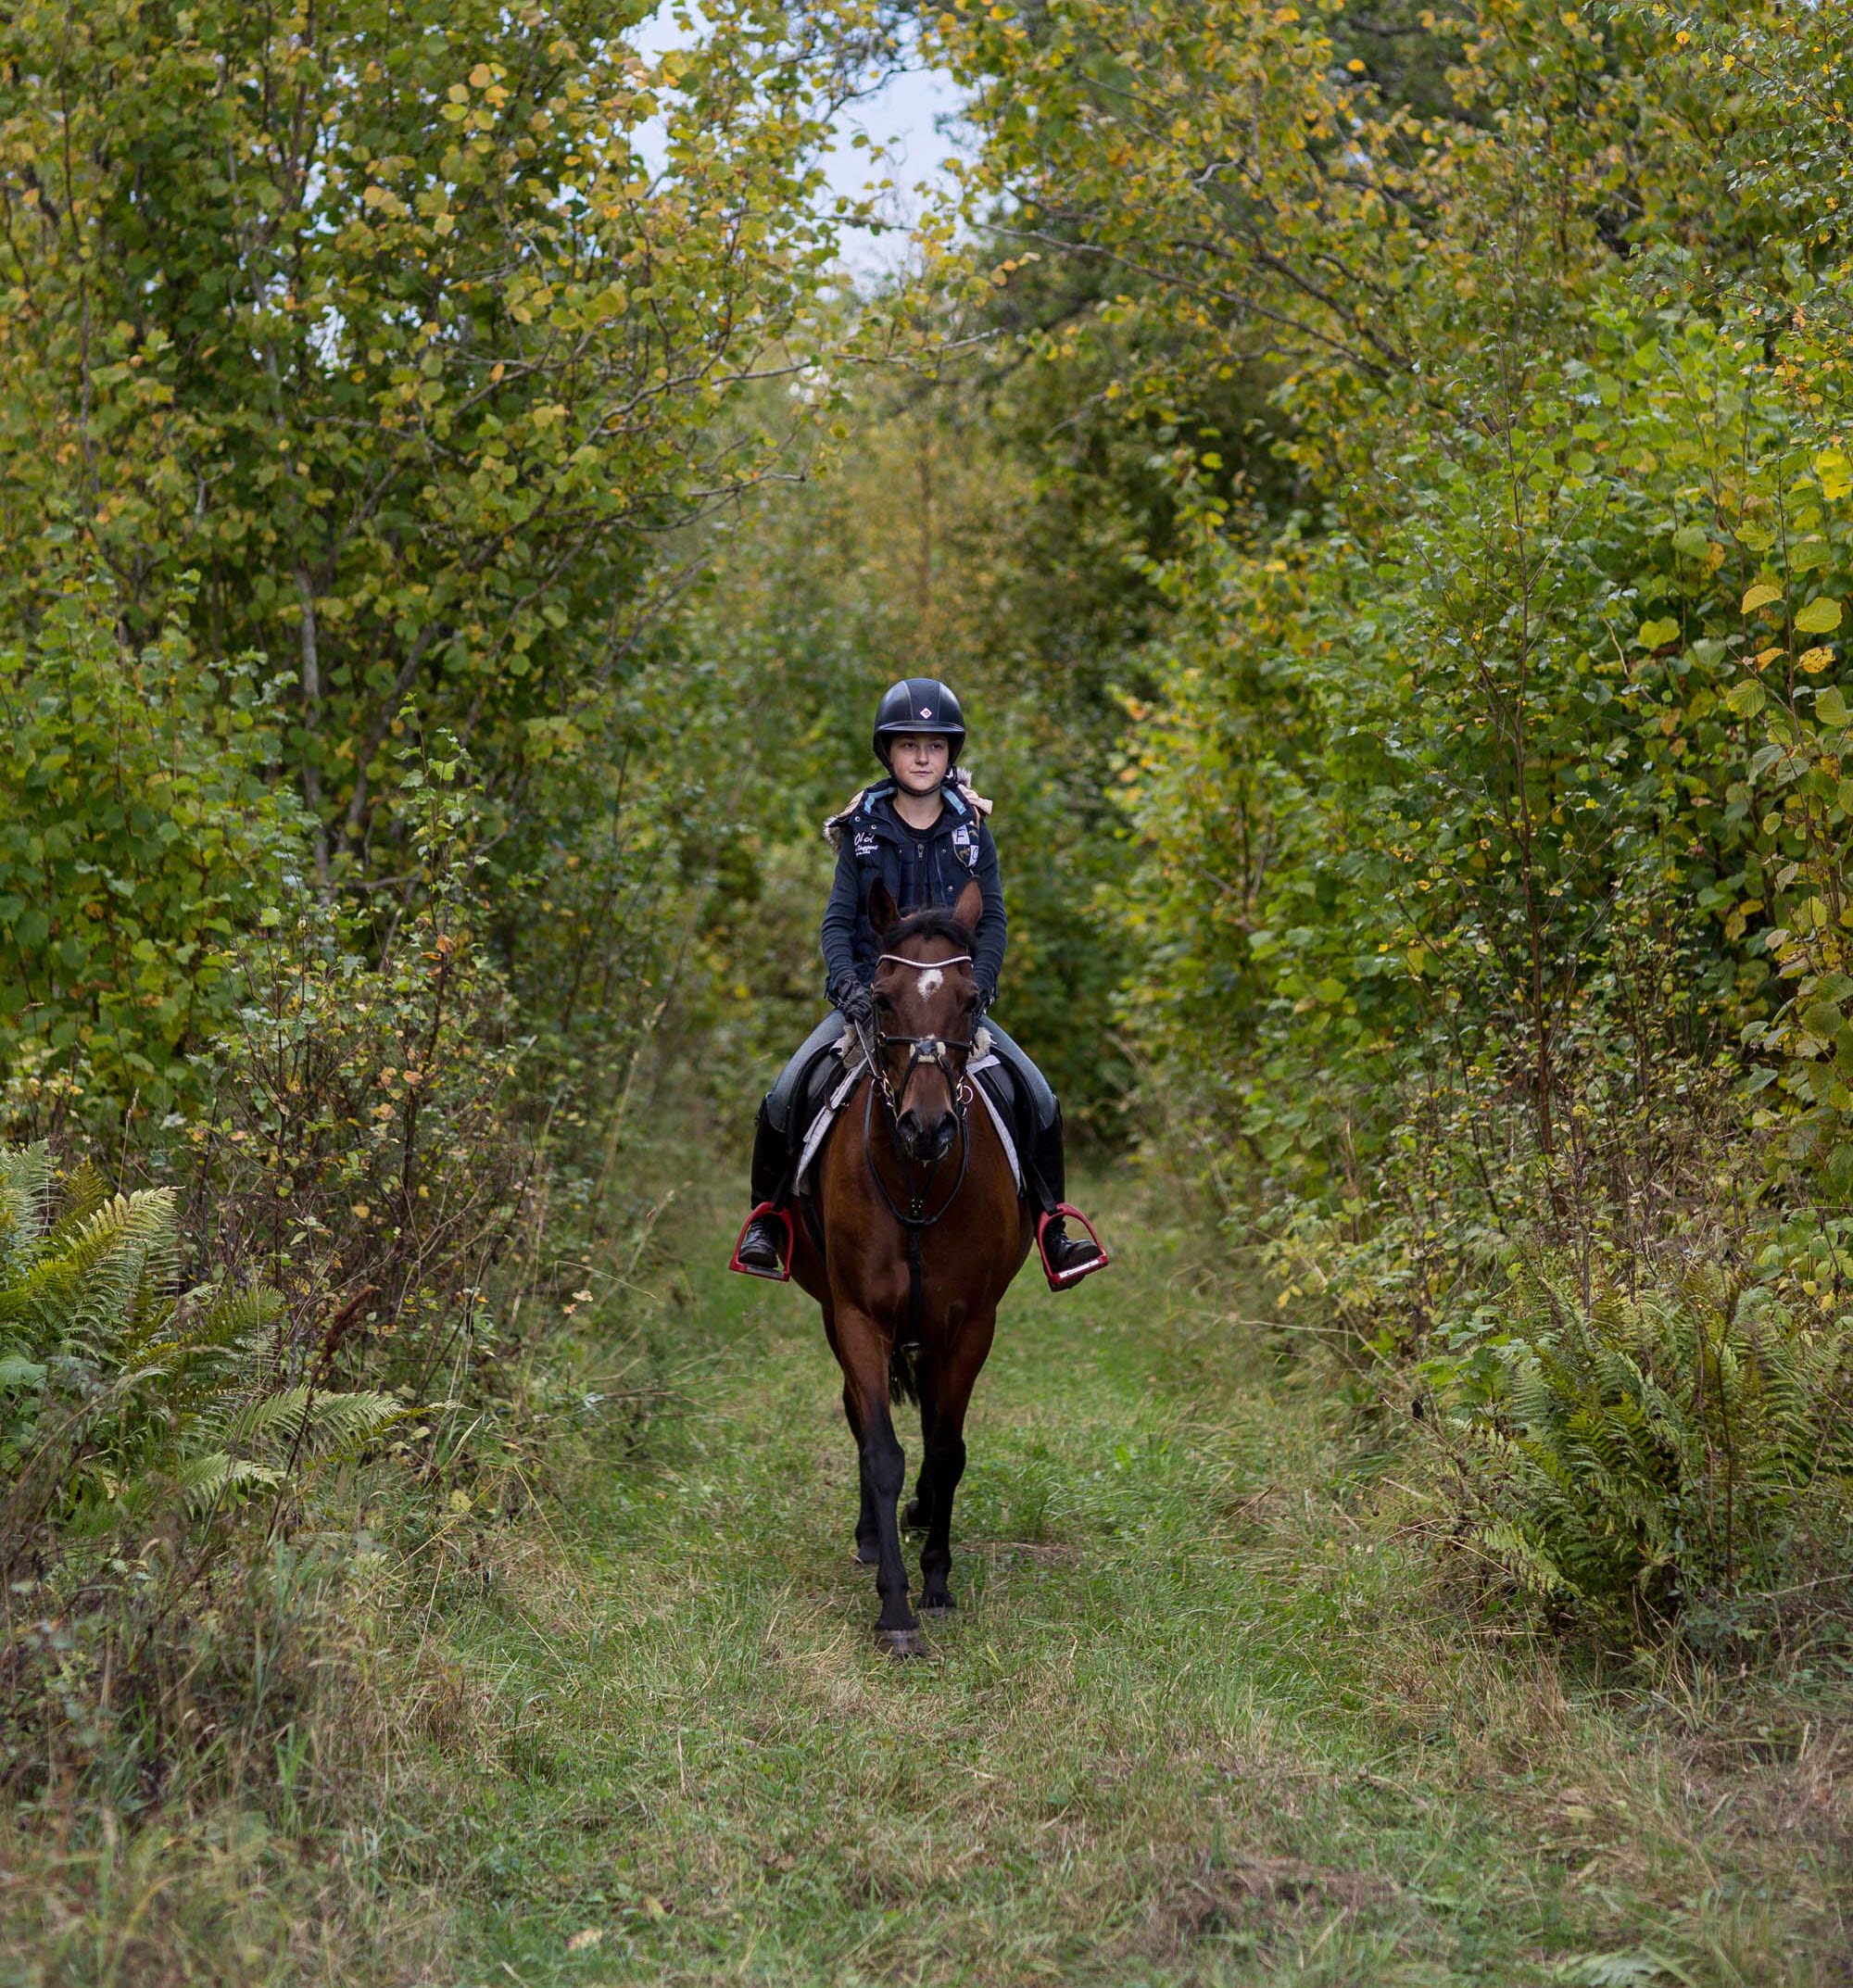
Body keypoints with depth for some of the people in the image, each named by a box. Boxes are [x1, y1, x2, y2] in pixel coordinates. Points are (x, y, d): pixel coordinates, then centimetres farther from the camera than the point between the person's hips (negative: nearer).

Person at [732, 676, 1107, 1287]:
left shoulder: (972, 829, 5)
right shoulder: (862, 830, 3)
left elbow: (993, 921, 4)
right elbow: (838, 921, 2)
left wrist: (977, 989, -11)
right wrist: (848, 986, -15)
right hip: (871, 998, -1)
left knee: (1039, 1098, -14)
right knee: (784, 1098, -19)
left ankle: (1052, 1226, 4)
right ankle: (768, 1218, 4)